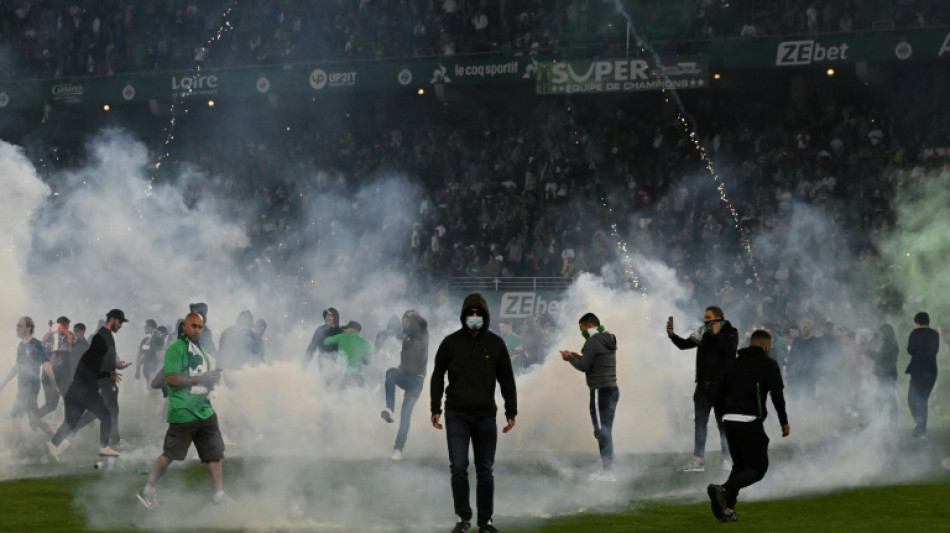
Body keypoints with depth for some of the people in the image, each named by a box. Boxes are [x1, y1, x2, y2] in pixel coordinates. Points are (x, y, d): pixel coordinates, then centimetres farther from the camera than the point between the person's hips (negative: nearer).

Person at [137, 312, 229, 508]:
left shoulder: (201, 349, 17)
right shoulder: (176, 349, -10)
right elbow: (172, 379, -19)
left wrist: (212, 379, 7)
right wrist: (202, 378, -19)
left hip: (204, 409, 8)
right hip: (183, 412, -8)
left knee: (214, 453, 5)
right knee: (169, 454, -2)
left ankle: (219, 494, 9)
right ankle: (147, 490, 10)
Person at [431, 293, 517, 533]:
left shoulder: (495, 343, 3)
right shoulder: (451, 342, 0)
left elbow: (507, 380, 8)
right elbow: (438, 376, 6)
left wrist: (511, 412, 5)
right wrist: (436, 409, 1)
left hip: (486, 416, 2)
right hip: (457, 416, -2)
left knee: (485, 471, 7)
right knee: (459, 468, -8)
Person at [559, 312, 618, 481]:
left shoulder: (593, 341, -12)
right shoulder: (608, 340, 16)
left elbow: (584, 367, -12)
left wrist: (570, 358, 3)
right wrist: (579, 357, 20)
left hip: (600, 391, -9)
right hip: (612, 389, 9)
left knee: (601, 431, -9)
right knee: (606, 431, 12)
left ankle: (607, 471, -11)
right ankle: (607, 469, 14)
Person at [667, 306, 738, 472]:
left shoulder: (730, 333, -3)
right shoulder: (703, 332, 8)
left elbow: (728, 349, -21)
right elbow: (684, 344, 5)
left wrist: (716, 334, -17)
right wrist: (672, 335, -9)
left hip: (721, 384, -5)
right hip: (703, 384, 5)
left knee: (723, 421, 0)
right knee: (700, 421, 5)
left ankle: (727, 458, 6)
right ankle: (698, 460, 8)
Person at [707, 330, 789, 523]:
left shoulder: (734, 364, 19)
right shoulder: (768, 364, 2)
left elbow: (719, 396, 17)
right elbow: (777, 394, -8)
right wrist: (784, 421, 0)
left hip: (729, 420, 6)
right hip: (751, 422, -6)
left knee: (740, 465, 19)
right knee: (758, 468, 1)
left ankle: (727, 508, 3)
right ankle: (723, 490, -24)